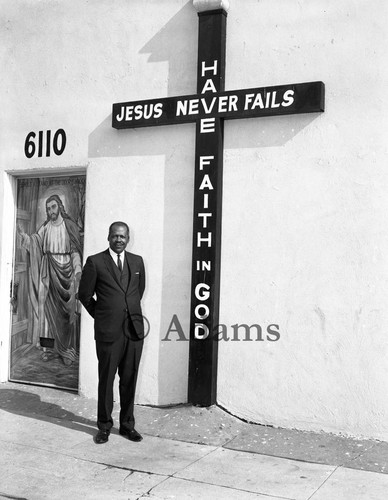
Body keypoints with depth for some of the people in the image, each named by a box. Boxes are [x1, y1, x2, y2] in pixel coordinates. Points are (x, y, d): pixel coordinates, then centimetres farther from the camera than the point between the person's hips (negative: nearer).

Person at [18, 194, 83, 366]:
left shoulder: (70, 226, 1)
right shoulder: (45, 228, 9)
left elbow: (75, 250, -2)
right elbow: (35, 244, 1)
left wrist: (78, 270, -13)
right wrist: (24, 236, -17)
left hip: (67, 271, -3)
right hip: (50, 272, 3)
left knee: (67, 311, -3)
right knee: (48, 308, 3)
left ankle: (68, 351, 3)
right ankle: (50, 347, 11)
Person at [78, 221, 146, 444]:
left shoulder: (137, 261, 9)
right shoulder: (95, 262, -1)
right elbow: (84, 294, 5)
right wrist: (101, 315, 9)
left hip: (134, 329, 3)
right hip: (108, 331, -3)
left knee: (130, 380, 9)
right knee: (106, 380, 6)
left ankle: (127, 424, 23)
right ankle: (104, 426, 20)